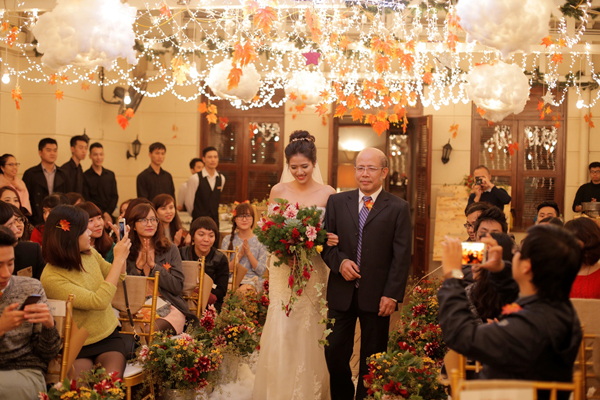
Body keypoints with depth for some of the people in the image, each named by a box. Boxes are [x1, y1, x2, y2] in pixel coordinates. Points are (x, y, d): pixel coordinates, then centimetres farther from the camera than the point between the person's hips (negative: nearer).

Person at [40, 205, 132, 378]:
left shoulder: (90, 254, 1)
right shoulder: (51, 278, -19)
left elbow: (118, 278, 21)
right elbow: (99, 301, -26)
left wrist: (122, 249, 3)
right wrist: (119, 259, -20)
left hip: (110, 336, 4)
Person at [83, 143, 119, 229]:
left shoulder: (111, 175, 14)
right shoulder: (85, 176, 0)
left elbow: (115, 196, 10)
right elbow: (87, 200, -4)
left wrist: (108, 214, -6)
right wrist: (104, 214, -11)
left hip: (109, 217, 3)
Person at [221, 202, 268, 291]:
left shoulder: (260, 241, 5)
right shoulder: (228, 240, 8)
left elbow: (261, 271, -1)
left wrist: (248, 253, -11)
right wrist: (240, 254, -11)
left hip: (252, 280, -1)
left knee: (244, 289, -37)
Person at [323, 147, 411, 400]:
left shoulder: (398, 208, 1)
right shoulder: (337, 202, 8)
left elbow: (401, 256, -3)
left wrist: (392, 294, -10)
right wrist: (340, 261, -13)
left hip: (377, 295, -2)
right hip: (341, 293, 2)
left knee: (372, 359, 8)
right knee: (334, 353, 5)